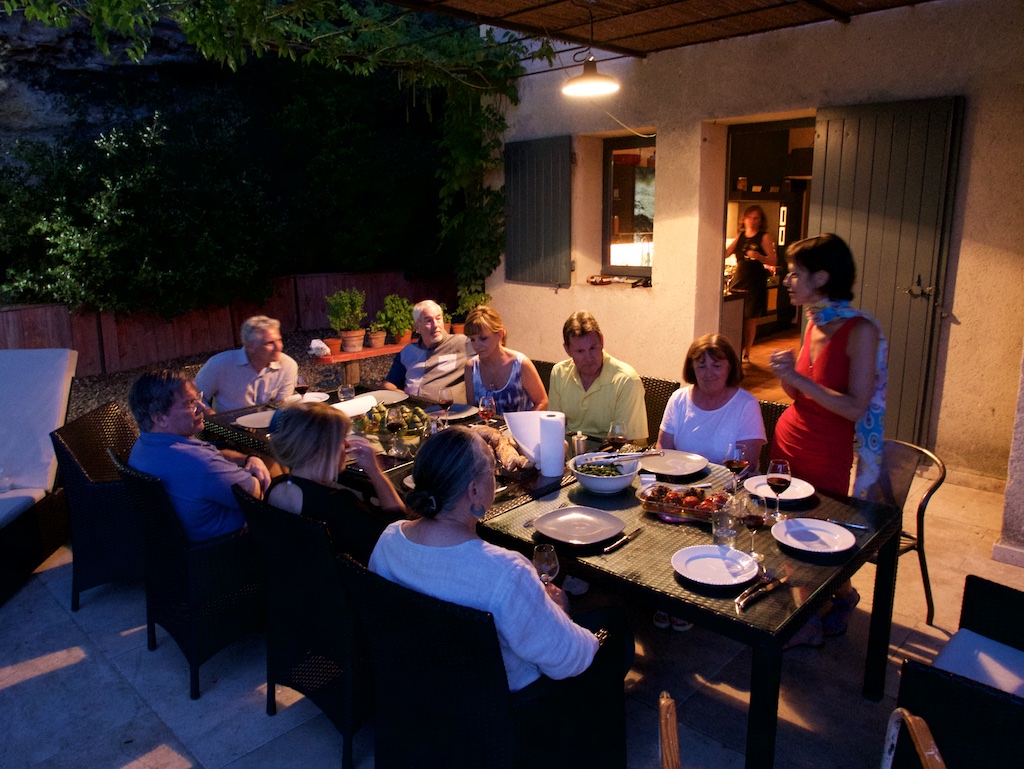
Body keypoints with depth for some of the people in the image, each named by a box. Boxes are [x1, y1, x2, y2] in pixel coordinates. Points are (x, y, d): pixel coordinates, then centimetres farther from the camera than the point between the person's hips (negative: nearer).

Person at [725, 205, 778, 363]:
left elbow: (773, 261, -8)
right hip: (738, 281, 4)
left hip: (755, 284, -4)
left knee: (750, 320, 2)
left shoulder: (764, 237, -2)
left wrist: (759, 256, -26)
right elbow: (725, 253, 9)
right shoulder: (740, 236, 13)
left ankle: (746, 353, 13)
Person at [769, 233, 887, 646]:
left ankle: (842, 595, 32)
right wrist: (786, 373, -8)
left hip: (829, 454, -6)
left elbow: (856, 408, -21)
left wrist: (798, 377, -24)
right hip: (789, 441, 6)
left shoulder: (860, 330, -16)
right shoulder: (815, 322, 6)